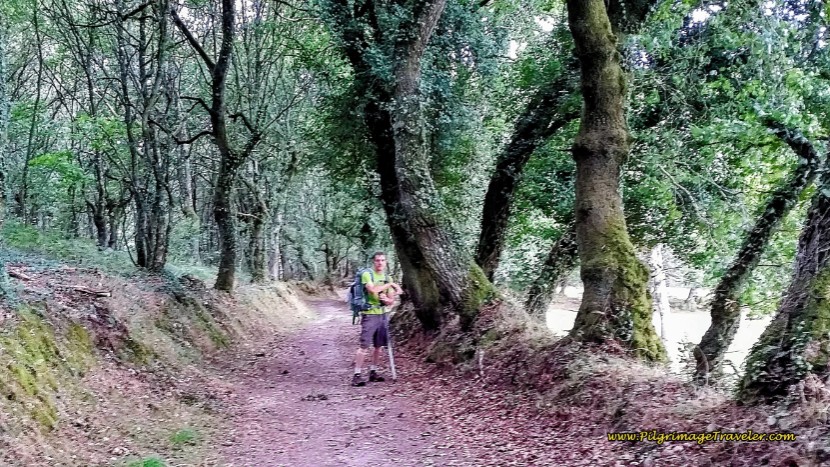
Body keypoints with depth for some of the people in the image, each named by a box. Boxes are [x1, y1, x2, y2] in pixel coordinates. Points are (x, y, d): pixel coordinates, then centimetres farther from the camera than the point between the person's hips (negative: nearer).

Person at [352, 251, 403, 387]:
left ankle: (373, 372, 21)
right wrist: (390, 284, -16)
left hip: (383, 315, 6)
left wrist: (386, 299, -9)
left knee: (378, 345, 10)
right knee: (364, 345, -8)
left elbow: (391, 300, 14)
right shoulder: (367, 274, -6)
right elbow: (372, 289, -24)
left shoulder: (387, 278, 12)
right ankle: (357, 375, -6)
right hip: (370, 314, -6)